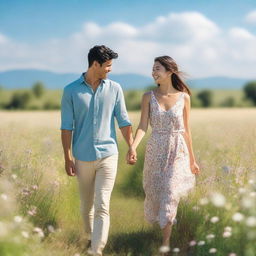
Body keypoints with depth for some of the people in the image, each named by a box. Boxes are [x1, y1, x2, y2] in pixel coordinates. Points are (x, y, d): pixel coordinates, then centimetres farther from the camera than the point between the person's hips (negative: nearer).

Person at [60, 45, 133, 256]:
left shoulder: (114, 89, 3)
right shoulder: (71, 91, -2)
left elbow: (123, 121, 6)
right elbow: (66, 126, -2)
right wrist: (68, 157, -5)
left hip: (108, 154, 0)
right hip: (83, 157, 0)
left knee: (102, 206, -10)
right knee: (87, 205, 14)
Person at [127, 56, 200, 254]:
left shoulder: (184, 97, -3)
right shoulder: (148, 97, -3)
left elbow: (186, 130, 4)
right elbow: (143, 126, -10)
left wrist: (192, 159, 7)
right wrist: (133, 146, -29)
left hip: (178, 152, -2)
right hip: (155, 151, 2)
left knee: (170, 195, -9)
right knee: (155, 193, 13)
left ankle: (166, 243, 1)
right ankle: (166, 221, 47)